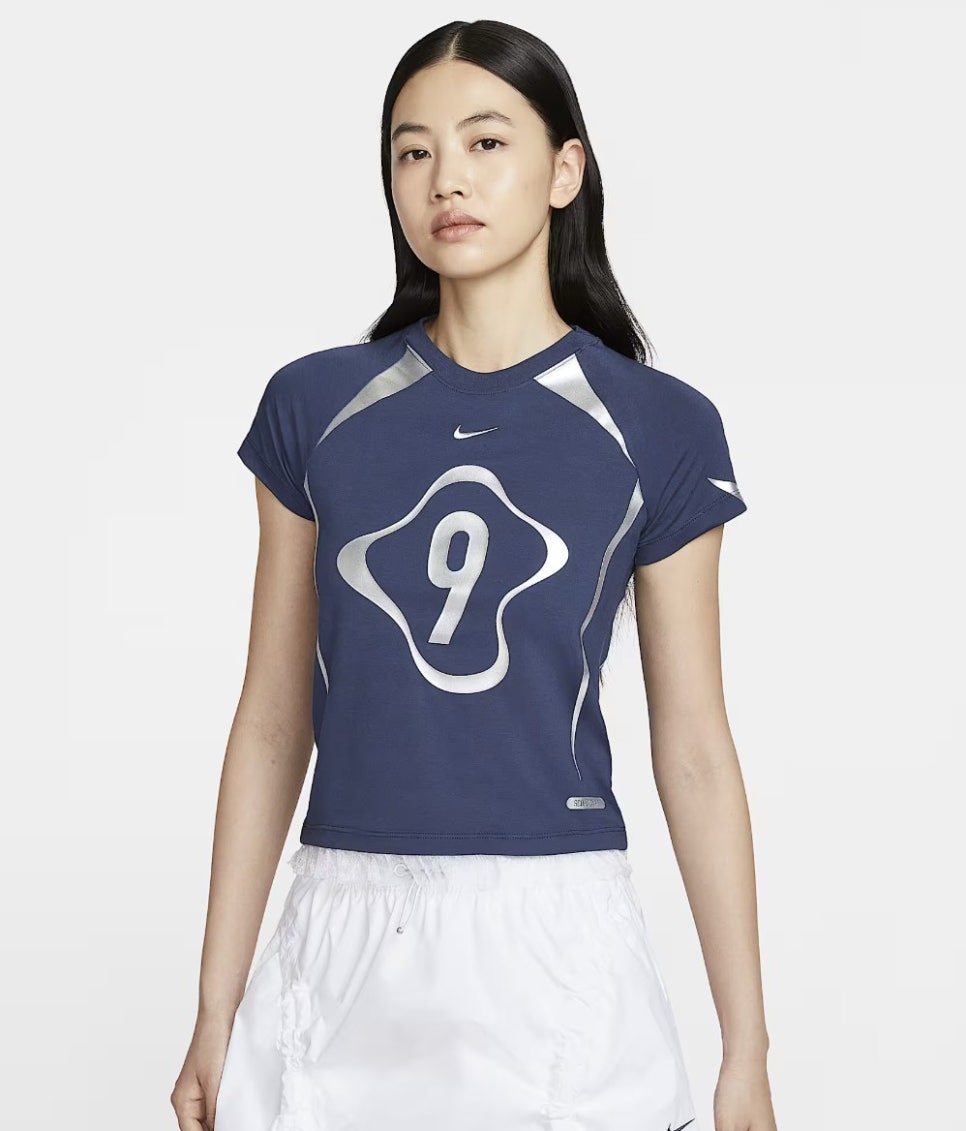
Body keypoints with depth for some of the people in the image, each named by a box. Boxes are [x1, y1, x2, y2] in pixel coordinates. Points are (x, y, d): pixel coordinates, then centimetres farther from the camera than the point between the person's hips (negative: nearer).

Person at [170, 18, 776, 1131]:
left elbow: (694, 753, 1)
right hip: (343, 951, 2)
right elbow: (273, 720, 6)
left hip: (553, 949, -1)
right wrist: (216, 1013, 5)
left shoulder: (660, 429, 0)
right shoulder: (314, 405, 4)